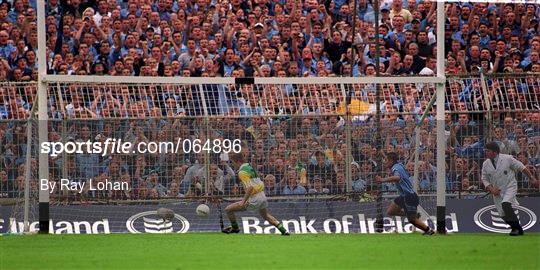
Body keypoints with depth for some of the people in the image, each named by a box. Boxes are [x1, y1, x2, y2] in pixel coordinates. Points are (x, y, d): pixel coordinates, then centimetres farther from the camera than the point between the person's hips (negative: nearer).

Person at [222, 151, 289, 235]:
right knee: (266, 215, 33)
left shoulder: (242, 172, -16)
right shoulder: (250, 167, 12)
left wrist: (243, 201, -24)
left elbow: (250, 187, -26)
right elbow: (261, 184, 19)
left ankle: (235, 228, 19)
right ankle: (284, 231, 33)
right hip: (262, 196, 9)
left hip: (254, 199, -9)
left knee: (229, 209, -2)